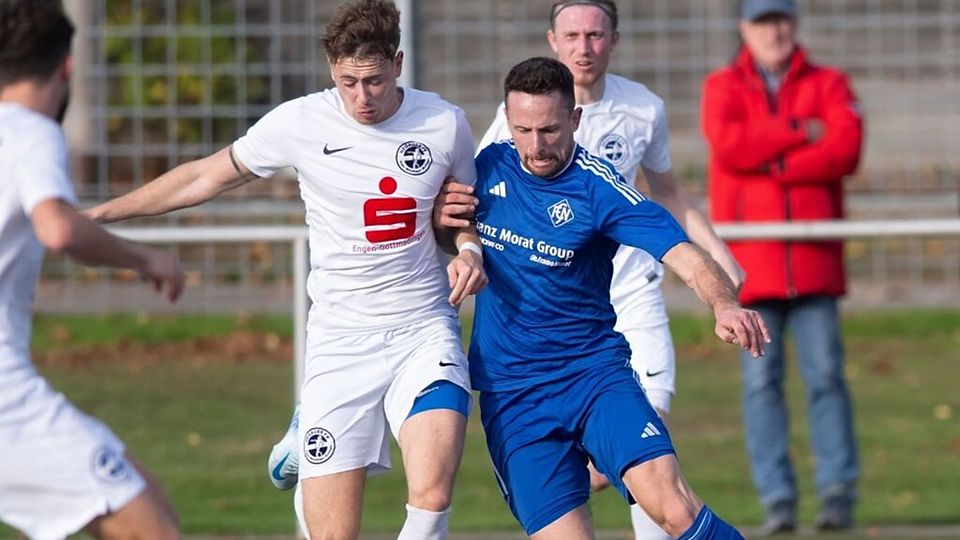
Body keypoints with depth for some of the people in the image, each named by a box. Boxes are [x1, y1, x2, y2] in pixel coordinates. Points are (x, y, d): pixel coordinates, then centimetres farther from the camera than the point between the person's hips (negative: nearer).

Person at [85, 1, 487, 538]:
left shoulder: (445, 124, -2)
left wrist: (470, 249, -7)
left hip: (425, 330, 0)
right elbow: (208, 176, 10)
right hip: (339, 338, 0)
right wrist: (98, 212, 13)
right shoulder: (300, 122, -5)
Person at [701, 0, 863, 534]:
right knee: (761, 380, -3)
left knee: (826, 375, -5)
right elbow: (728, 144, -10)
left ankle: (839, 491, -3)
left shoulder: (829, 85, 11)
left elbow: (845, 148, -8)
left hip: (814, 255, 0)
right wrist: (799, 133, -9)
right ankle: (777, 500, -1)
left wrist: (768, 164, -11)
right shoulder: (723, 87, 11)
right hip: (749, 254, 0)